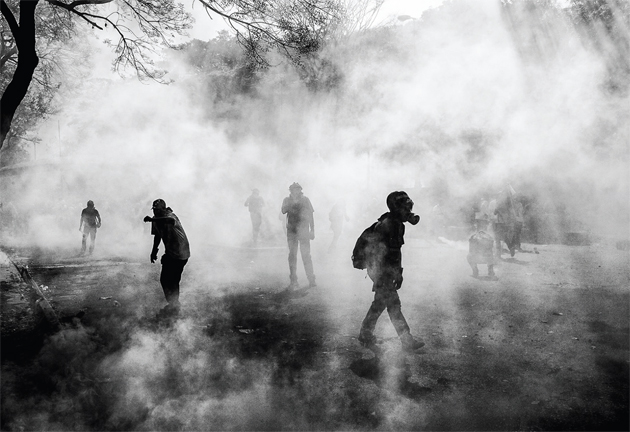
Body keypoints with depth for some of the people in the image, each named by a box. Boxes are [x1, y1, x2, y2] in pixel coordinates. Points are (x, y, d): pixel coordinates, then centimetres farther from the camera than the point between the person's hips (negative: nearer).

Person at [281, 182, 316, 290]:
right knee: (292, 255, 3)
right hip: (291, 231, 2)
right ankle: (293, 281, 9)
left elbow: (311, 216, 7)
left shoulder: (305, 200, 5)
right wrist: (292, 201, -20)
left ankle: (311, 280, -1)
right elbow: (284, 211, -12)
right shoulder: (287, 200, 7)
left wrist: (312, 230, 3)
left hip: (303, 230, -2)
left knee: (306, 255, -6)